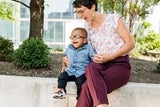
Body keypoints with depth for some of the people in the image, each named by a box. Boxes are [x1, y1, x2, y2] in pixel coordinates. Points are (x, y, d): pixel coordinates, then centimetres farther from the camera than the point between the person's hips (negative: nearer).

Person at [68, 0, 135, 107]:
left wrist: (110, 56, -16)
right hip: (101, 65, 4)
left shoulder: (114, 19, -1)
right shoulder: (88, 27, 13)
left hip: (120, 64, -3)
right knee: (91, 67, -36)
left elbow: (131, 43, -4)